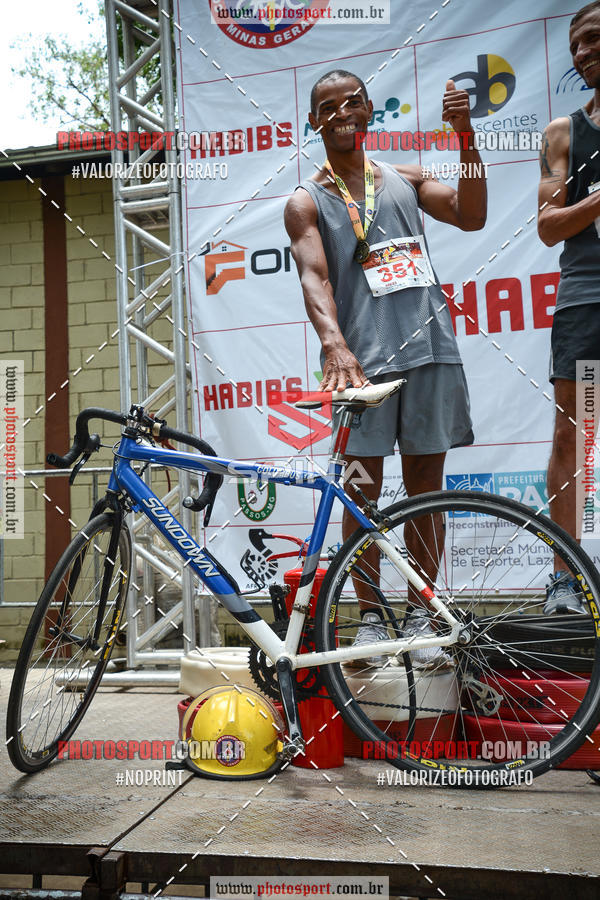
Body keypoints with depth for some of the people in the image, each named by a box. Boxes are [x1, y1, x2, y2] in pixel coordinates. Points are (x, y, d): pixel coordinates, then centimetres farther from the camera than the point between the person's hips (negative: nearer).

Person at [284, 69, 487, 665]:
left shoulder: (405, 179, 19)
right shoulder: (306, 202, 7)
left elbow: (470, 216, 4)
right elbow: (314, 277, -10)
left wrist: (466, 138, -7)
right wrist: (335, 344, -28)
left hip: (429, 347, 3)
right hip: (361, 356, -3)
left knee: (425, 483, 5)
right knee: (364, 488, 0)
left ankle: (421, 615, 16)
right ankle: (370, 616, 14)